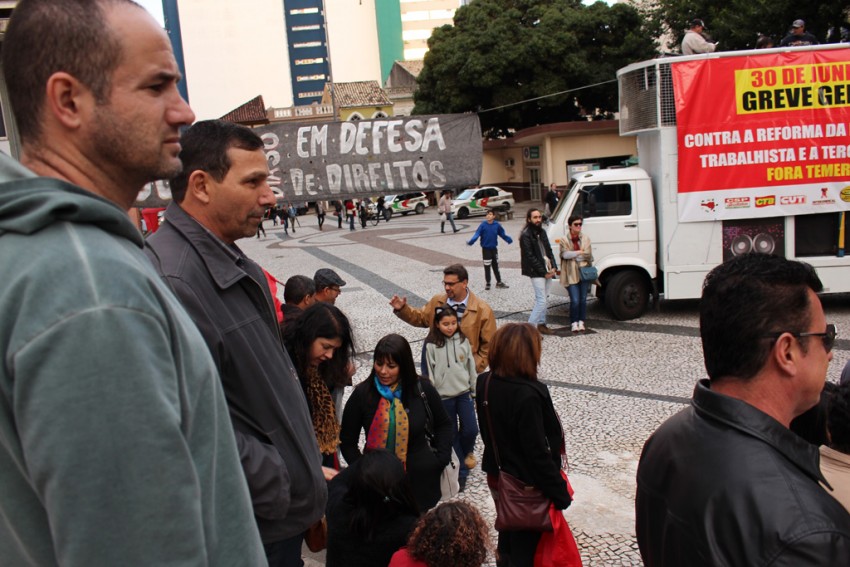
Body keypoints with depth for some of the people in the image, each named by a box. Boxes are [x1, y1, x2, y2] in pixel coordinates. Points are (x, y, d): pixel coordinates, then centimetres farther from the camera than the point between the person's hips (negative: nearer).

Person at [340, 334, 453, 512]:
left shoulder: (422, 389, -4)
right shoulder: (362, 393, -6)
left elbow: (443, 425, 11)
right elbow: (347, 442, 2)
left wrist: (442, 458, -1)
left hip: (421, 481, 1)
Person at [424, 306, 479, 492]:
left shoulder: (463, 341, -2)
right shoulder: (431, 345, -10)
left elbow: (471, 366, 6)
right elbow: (429, 374, -5)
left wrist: (475, 391, 9)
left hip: (464, 393, 2)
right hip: (443, 396, -2)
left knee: (470, 430, -5)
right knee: (452, 435, 8)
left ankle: (467, 451, 29)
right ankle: (461, 472, 22)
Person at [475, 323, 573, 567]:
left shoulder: (485, 383, -7)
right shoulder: (528, 395, -31)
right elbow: (538, 453, -26)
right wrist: (560, 492, -15)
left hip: (499, 476, 7)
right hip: (528, 486, -7)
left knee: (508, 534, 28)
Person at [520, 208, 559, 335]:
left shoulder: (542, 232, 15)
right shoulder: (526, 235, -11)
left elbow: (549, 250, 16)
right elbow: (530, 257, -14)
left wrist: (553, 267, 2)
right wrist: (544, 272, -13)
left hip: (547, 271, 8)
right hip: (536, 272, -8)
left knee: (542, 298, 13)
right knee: (541, 300, -11)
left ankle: (541, 324, 21)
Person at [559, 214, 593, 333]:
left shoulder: (586, 238, 7)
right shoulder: (564, 240, 0)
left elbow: (589, 256, 0)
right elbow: (565, 254, -14)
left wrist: (573, 255, -9)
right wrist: (580, 253, -12)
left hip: (584, 272, 3)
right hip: (571, 274, -3)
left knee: (583, 299, 5)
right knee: (575, 300, -8)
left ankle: (581, 322, 19)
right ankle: (574, 323, 9)